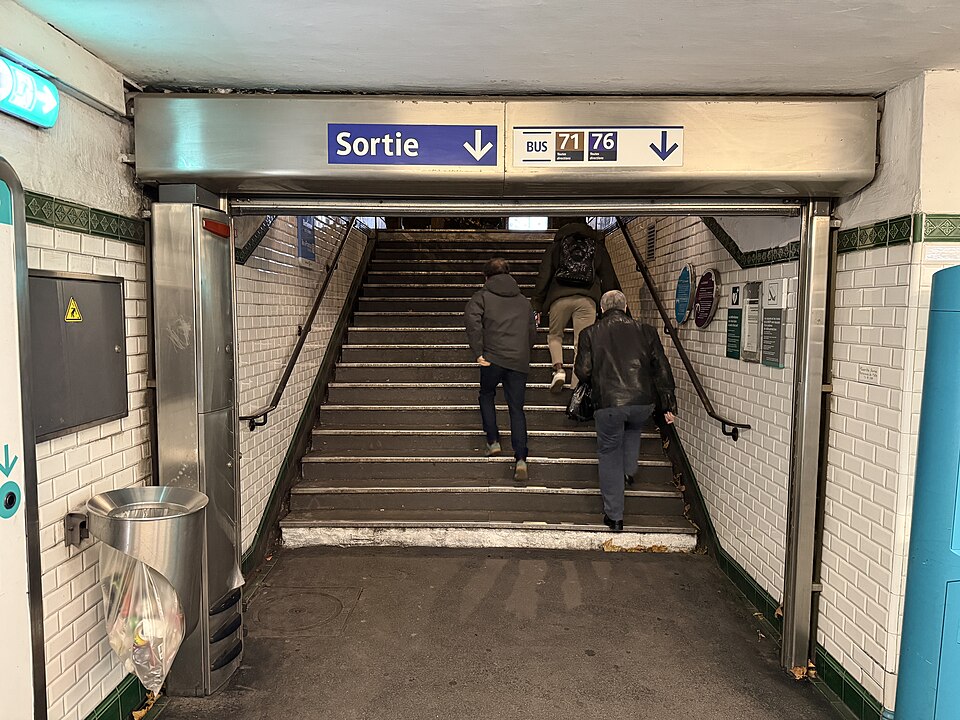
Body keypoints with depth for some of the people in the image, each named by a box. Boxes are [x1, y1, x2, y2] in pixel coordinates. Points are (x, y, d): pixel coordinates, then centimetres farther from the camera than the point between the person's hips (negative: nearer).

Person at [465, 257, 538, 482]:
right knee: (517, 408, 5)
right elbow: (532, 333, 19)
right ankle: (521, 459, -4)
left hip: (494, 358, -3)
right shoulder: (524, 301, 21)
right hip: (520, 362, 3)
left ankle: (493, 441, 17)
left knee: (487, 395, 23)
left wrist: (478, 353, -10)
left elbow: (473, 323, -10)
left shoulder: (482, 296, 7)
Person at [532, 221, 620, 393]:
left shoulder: (555, 247, 21)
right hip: (587, 299, 0)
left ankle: (559, 368, -3)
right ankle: (577, 387, -3)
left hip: (560, 298, 0)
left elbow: (543, 278, 13)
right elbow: (609, 280, 21)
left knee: (554, 335, 20)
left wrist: (537, 307, 12)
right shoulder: (598, 249, 23)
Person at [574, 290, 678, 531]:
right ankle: (629, 471, 29)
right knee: (633, 429, 37)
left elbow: (583, 372, 0)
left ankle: (614, 516, 15)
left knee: (609, 455, 12)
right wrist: (668, 405, 16)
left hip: (608, 404, -2)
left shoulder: (590, 333, 4)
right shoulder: (645, 331, 9)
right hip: (643, 402, 2)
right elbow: (662, 369, 9)